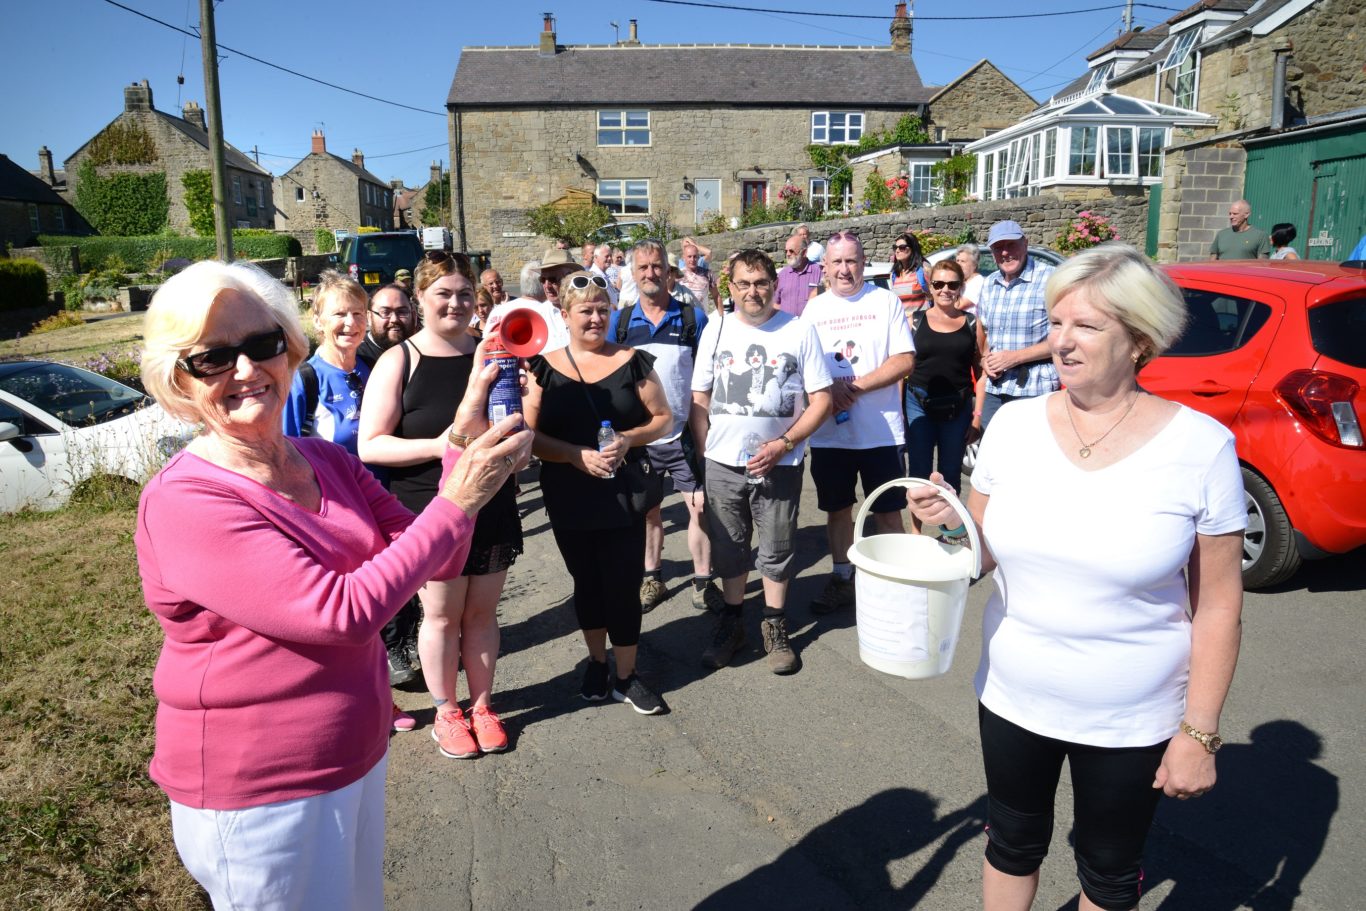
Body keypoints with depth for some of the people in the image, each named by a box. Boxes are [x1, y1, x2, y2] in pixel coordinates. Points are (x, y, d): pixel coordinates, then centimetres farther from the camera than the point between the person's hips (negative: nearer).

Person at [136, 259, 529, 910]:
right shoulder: (183, 502, -22)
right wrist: (458, 501, -26)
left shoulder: (328, 462, -1)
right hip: (256, 798, -6)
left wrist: (466, 447, -16)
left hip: (358, 756, 7)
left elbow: (435, 562, -3)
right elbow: (343, 611, -28)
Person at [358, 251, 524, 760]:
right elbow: (370, 446, -12)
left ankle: (482, 706, 31)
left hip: (492, 508, 3)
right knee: (441, 615, 10)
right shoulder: (399, 361, -7)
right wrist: (436, 445, -23)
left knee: (481, 612, 13)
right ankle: (447, 713, 28)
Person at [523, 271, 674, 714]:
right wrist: (578, 455, -19)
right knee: (587, 583, 16)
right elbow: (528, 435, -6)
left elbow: (663, 419, 3)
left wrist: (628, 440, -15)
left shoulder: (633, 361, -1)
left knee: (624, 585, 1)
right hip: (569, 499, 1)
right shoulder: (543, 368, -1)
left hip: (624, 495, -1)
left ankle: (625, 676, 19)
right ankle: (597, 662, 36)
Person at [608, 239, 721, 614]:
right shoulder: (619, 321, 2)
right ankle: (652, 577, 28)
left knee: (699, 505, -1)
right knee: (646, 509, 14)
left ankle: (703, 581, 13)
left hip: (684, 432, -2)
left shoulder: (694, 317, -2)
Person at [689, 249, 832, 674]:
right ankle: (731, 621, 30)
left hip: (779, 463, -2)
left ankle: (775, 626, 27)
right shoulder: (716, 328, 3)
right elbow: (699, 398, 8)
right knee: (728, 548, 13)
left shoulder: (799, 330, -5)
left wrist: (783, 445, -14)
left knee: (777, 550, 9)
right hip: (723, 464, 2)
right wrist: (704, 452, 1)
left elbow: (822, 399, -5)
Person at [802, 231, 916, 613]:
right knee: (837, 508, 13)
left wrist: (857, 386, -18)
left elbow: (905, 360, -8)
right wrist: (829, 388, -13)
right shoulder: (814, 308, 8)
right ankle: (841, 579, 28)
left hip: (880, 429, -3)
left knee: (887, 510, 5)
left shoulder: (885, 301, -1)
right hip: (829, 432, 3)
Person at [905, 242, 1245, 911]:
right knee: (1013, 845, 22)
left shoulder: (1199, 445, -13)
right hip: (1012, 699, 3)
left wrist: (1199, 732, -8)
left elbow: (1217, 604, -8)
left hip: (1131, 722, -2)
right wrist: (948, 522, -17)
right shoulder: (1014, 425, -5)